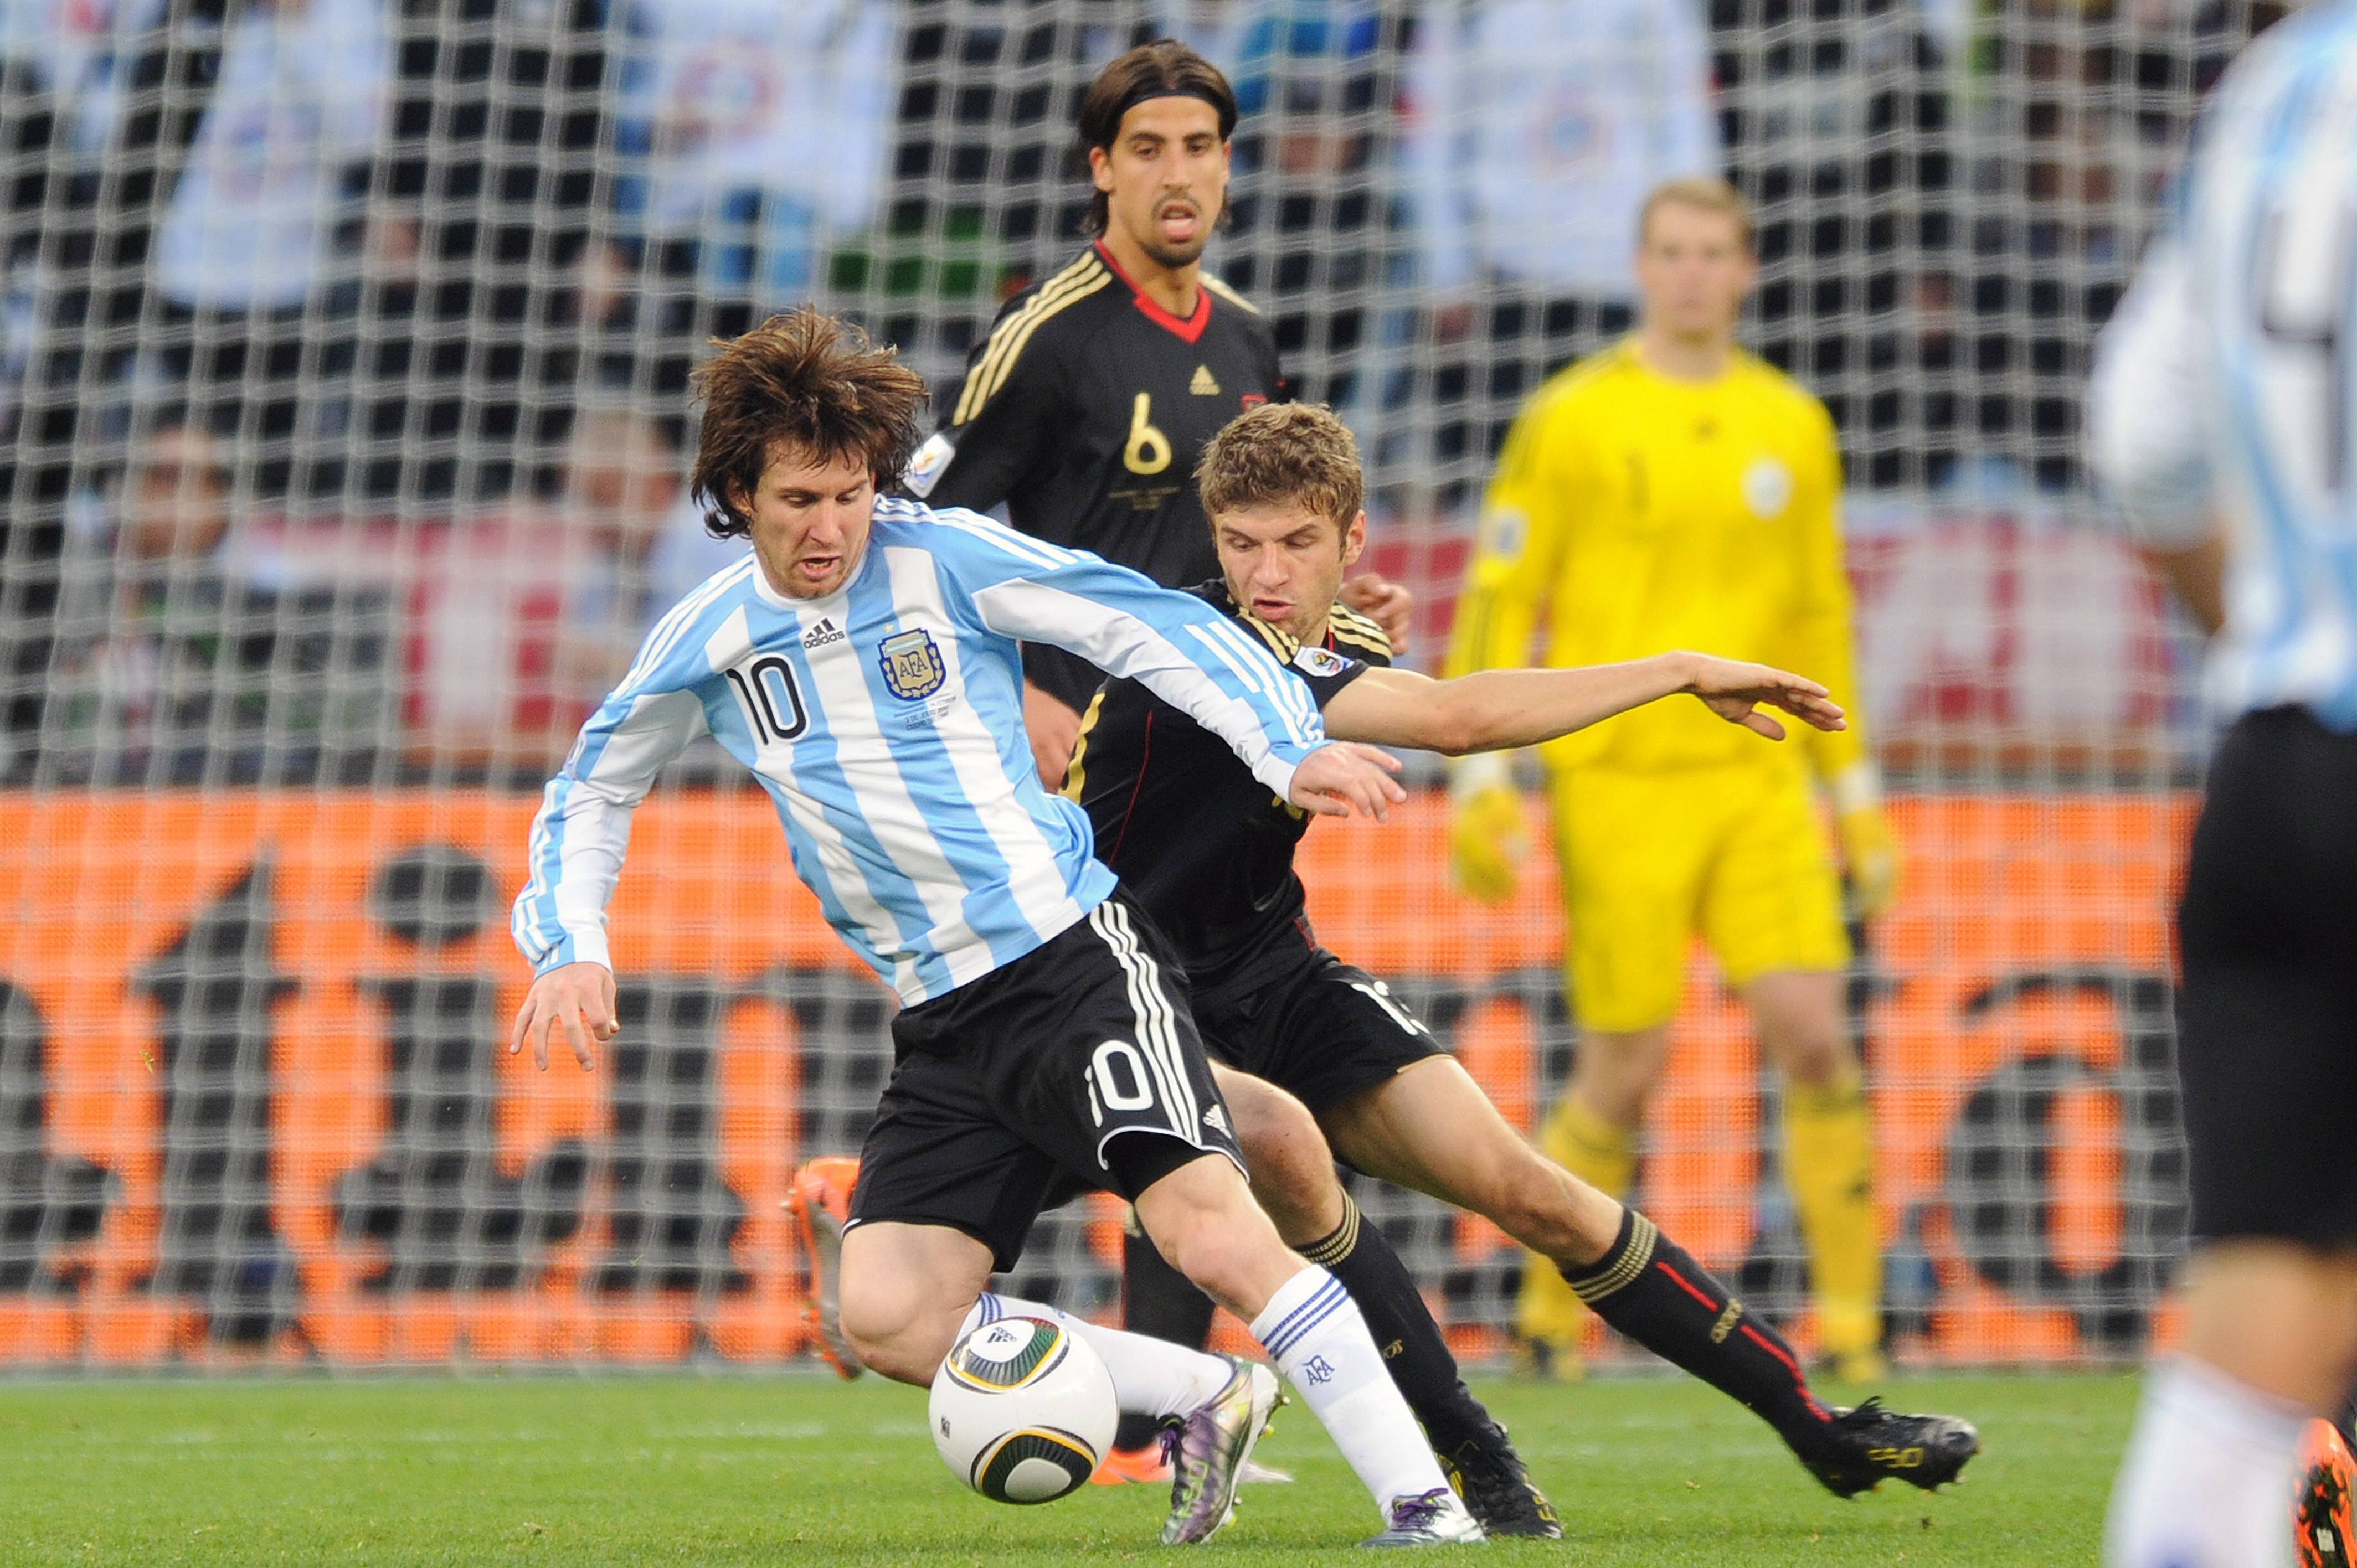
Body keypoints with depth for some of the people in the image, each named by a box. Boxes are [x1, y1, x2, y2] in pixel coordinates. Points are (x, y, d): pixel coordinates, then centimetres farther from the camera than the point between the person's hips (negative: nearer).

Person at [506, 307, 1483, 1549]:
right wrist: (572, 949, 5)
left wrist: (1289, 751, -16)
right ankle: (1207, 1400, 5)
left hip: (1074, 956, -5)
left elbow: (1155, 624, -5)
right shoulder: (707, 643, 5)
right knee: (887, 1320, -8)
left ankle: (1422, 1506, -17)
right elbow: (590, 793, 20)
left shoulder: (945, 558, -7)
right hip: (943, 1026, 5)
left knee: (1209, 1229, -23)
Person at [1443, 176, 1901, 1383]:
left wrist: (1855, 793, 18)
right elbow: (1496, 603, -1)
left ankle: (1850, 1317, 0)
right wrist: (1480, 777, -8)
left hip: (1756, 776, 3)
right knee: (1624, 1070, -3)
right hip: (1615, 779, -3)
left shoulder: (1792, 426, 11)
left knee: (1812, 1033, -9)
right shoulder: (1569, 420, -1)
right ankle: (1550, 1314, 16)